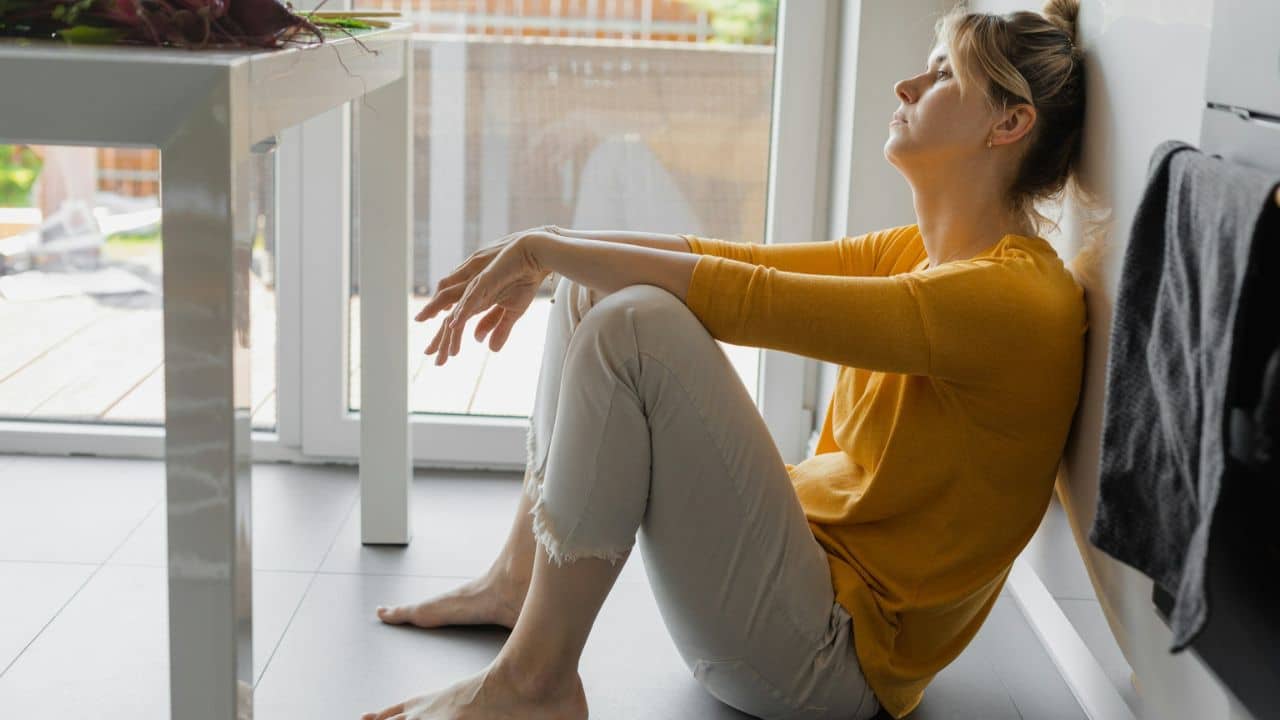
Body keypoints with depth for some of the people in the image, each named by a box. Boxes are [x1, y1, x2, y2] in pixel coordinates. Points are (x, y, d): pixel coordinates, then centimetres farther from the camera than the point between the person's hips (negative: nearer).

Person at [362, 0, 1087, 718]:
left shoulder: (1017, 298, -20)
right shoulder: (920, 251, 9)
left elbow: (746, 299, -24)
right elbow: (729, 257, 9)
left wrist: (543, 247, -15)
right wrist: (542, 253, -1)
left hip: (836, 654, -9)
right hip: (809, 546, 9)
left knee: (633, 325, -26)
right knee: (594, 285, 7)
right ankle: (519, 580, 11)